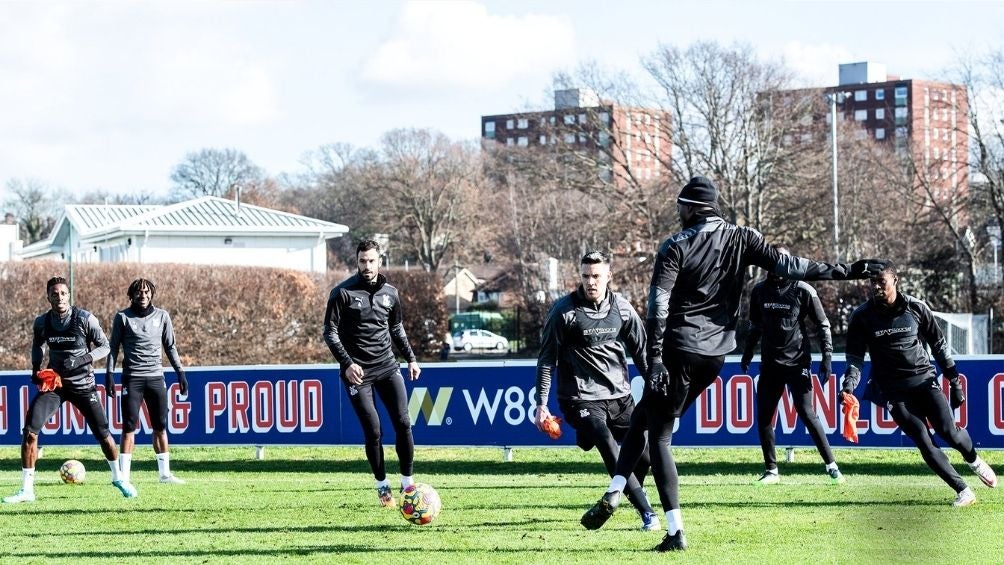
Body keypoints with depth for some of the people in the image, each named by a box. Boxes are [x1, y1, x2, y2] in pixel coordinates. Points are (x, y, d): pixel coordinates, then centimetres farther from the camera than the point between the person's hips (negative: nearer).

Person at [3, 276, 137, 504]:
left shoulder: (84, 319, -13)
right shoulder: (41, 323, -3)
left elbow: (104, 346, -6)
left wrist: (83, 359, -22)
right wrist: (35, 369, 2)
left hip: (83, 385, -2)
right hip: (53, 383, 2)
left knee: (103, 433, 1)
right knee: (29, 431, -14)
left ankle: (118, 478, 27)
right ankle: (27, 490, -7)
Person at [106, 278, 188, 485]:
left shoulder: (162, 316, 8)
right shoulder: (123, 317, 2)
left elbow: (170, 346, 14)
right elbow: (113, 347, 5)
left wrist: (180, 372, 8)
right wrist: (109, 373, -4)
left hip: (156, 376, 2)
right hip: (132, 377, -2)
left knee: (160, 426, 4)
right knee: (129, 426, -6)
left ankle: (165, 473, 9)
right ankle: (124, 474, -5)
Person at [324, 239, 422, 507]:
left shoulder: (390, 293, 8)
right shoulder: (343, 292, -6)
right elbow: (330, 332, -6)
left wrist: (411, 358, 14)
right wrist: (347, 363, -17)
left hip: (387, 367, 4)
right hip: (357, 371, -4)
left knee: (403, 423, -6)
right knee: (373, 431, -6)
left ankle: (407, 482, 6)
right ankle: (382, 486, 10)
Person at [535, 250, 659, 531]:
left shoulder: (621, 308, 3)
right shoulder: (564, 311, -8)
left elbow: (641, 351, 13)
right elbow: (547, 358, -3)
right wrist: (541, 404, -6)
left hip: (620, 395, 5)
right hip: (582, 399, -5)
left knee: (646, 450, 1)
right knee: (612, 455, -22)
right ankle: (647, 513, -20)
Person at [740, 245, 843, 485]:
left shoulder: (803, 291, -7)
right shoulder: (759, 291, 6)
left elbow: (823, 325, -3)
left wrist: (827, 356, -9)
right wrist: (747, 353, 17)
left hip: (797, 362, -5)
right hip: (770, 363, 5)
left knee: (807, 414, -12)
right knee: (763, 417, 2)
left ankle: (831, 466, -6)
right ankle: (771, 470, 13)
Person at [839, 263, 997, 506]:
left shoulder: (917, 308, -1)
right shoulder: (862, 317, -2)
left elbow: (939, 345, 6)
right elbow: (855, 356, -1)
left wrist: (954, 382, 6)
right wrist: (849, 386, -19)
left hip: (924, 380, 0)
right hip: (894, 392, 0)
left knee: (948, 432, -11)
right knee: (925, 444, -10)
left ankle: (974, 460, 23)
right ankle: (963, 491, -2)